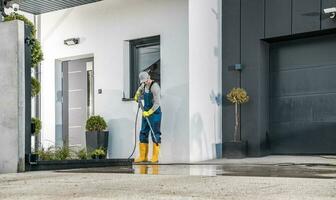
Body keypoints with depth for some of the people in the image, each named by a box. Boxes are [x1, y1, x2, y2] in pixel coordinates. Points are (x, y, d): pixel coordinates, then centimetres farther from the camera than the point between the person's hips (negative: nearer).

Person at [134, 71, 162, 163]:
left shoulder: (154, 87, -19)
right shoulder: (144, 85, 7)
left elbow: (157, 104, -24)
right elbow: (140, 89, 34)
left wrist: (149, 112, -27)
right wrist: (137, 96, 18)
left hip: (155, 113, -8)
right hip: (146, 113, 8)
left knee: (155, 134, -5)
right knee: (143, 133, 7)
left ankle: (155, 157, -2)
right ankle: (143, 156, 12)